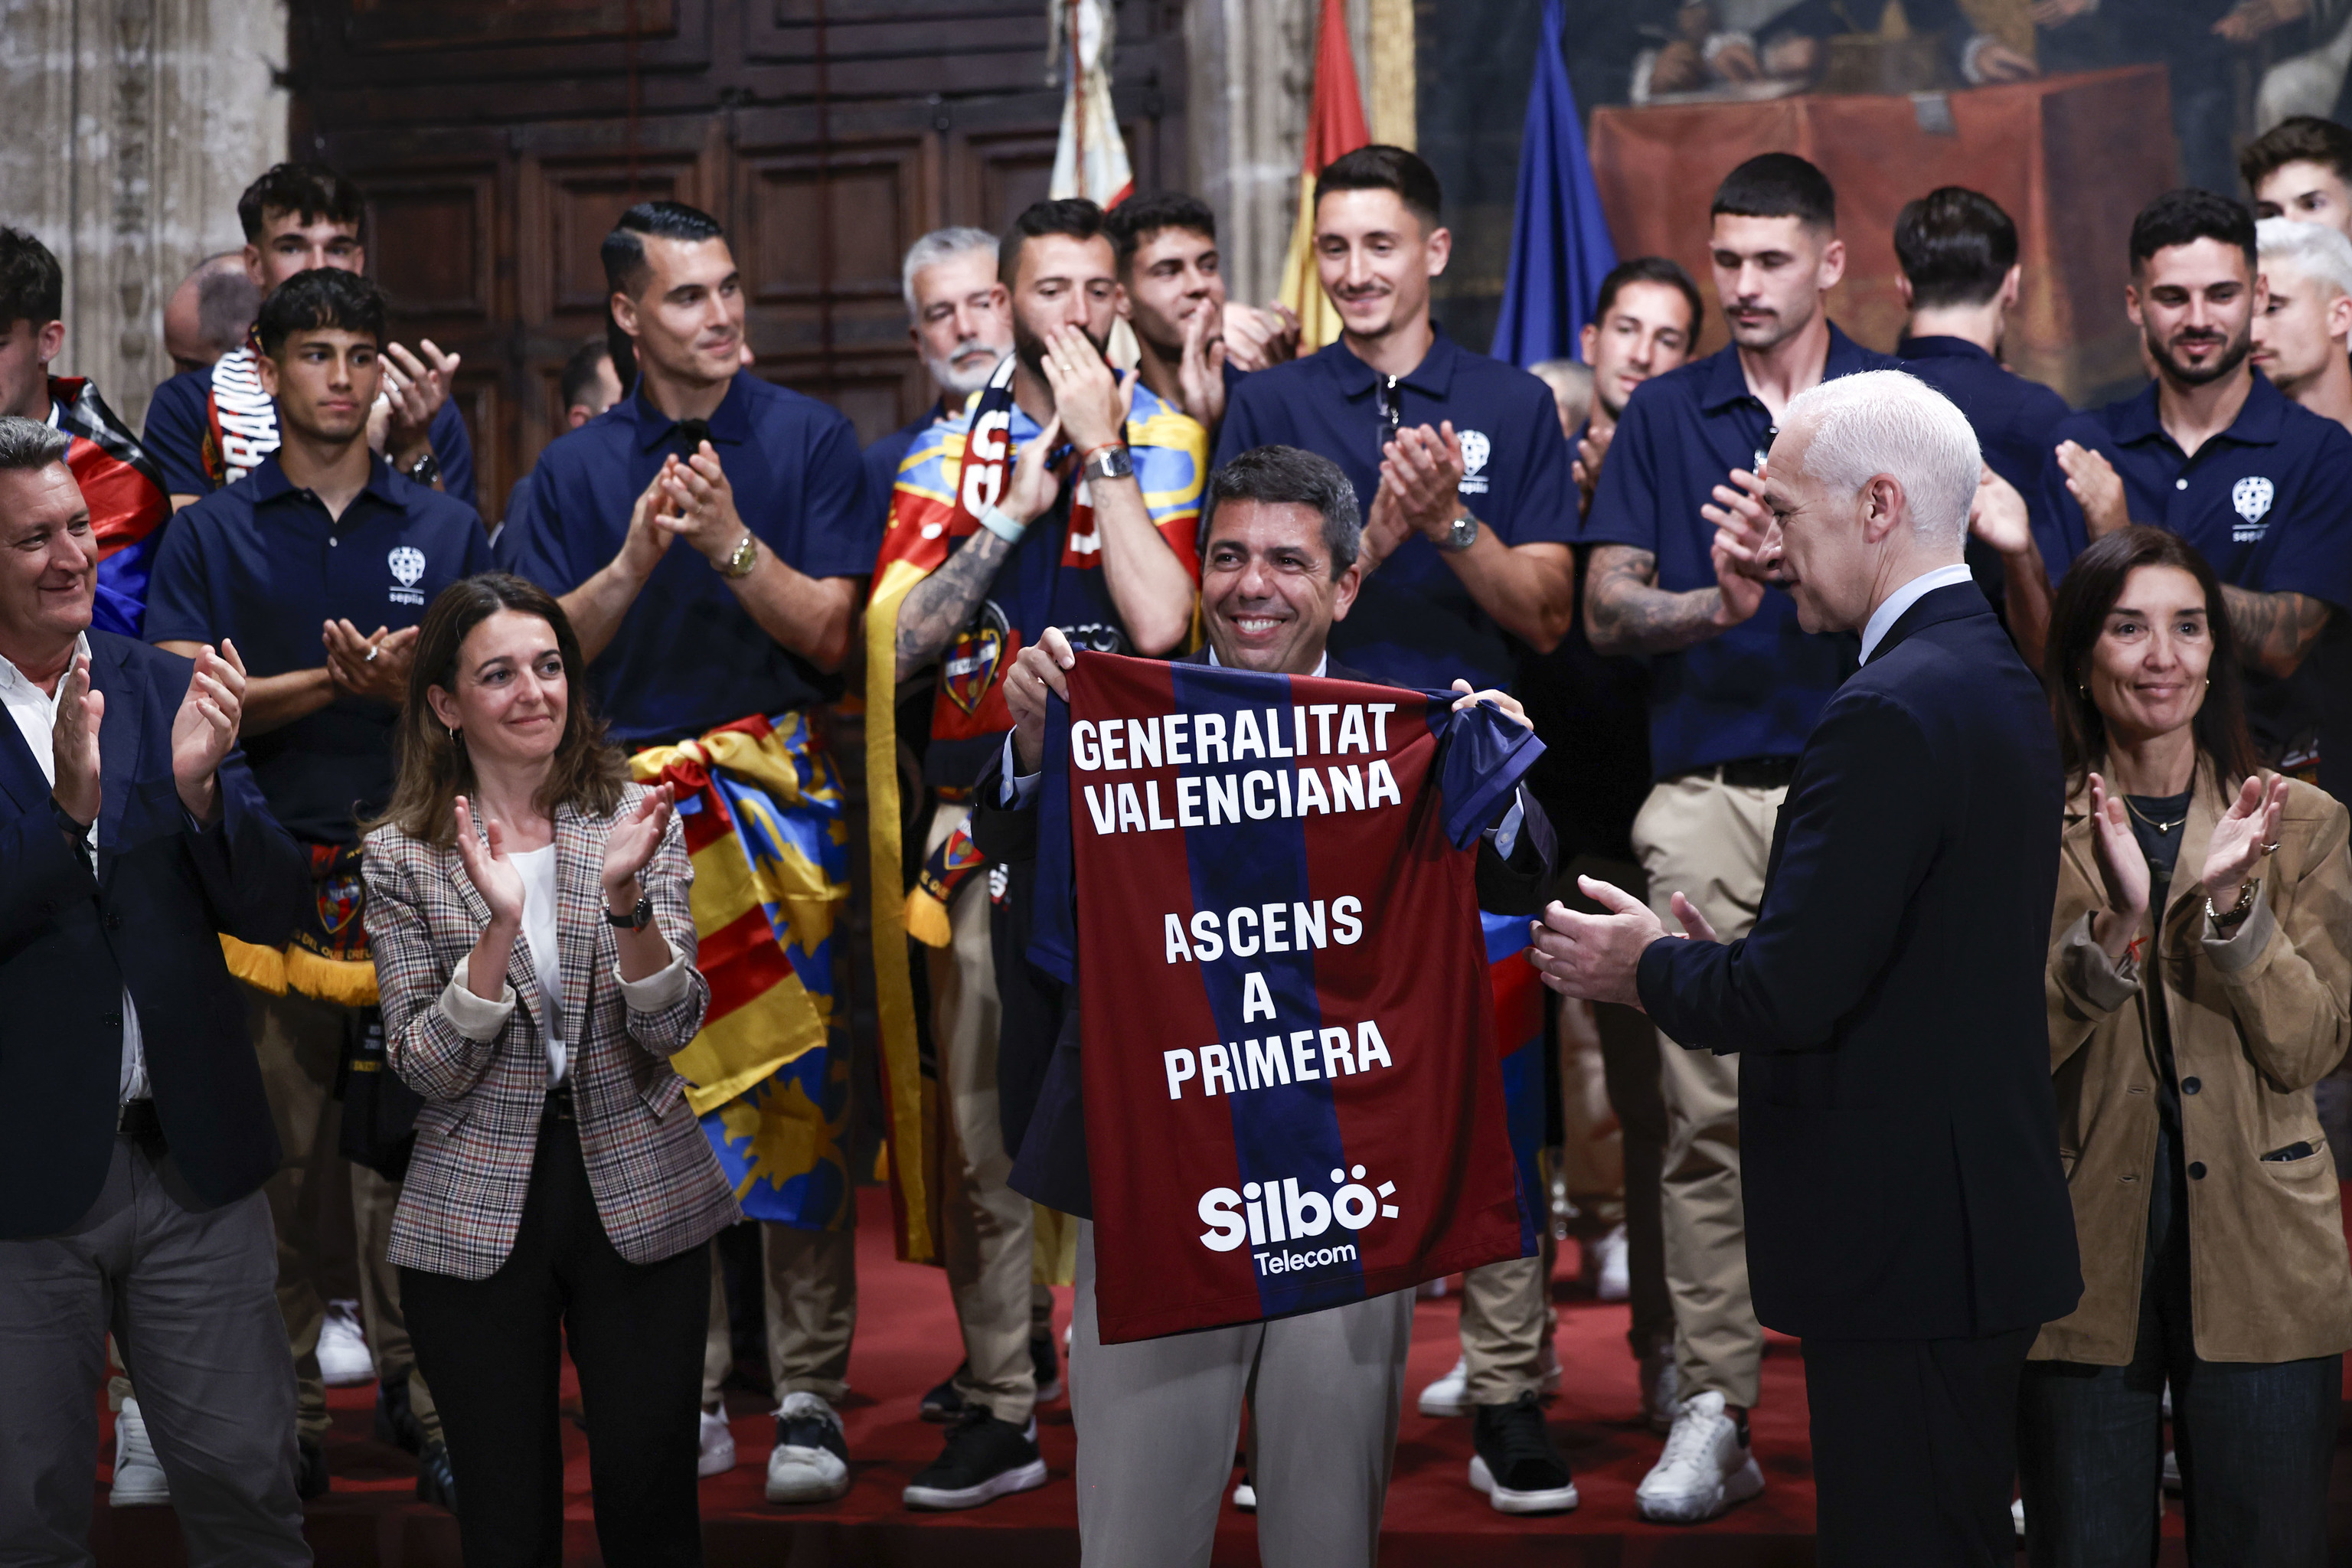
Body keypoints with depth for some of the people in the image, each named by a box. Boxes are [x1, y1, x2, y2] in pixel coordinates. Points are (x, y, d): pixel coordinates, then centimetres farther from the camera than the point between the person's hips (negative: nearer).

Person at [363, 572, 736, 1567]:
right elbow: (427, 1069, -8)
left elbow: (673, 1028, -7)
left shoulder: (639, 820, 1)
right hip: (477, 1218, 0)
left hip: (639, 1200, 1)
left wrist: (626, 900, -24)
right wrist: (497, 924, -21)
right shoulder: (403, 856, -1)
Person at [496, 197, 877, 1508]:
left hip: (783, 795, -2)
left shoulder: (812, 441, 5)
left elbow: (831, 636, -2)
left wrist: (732, 542, -16)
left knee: (796, 1083, -6)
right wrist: (635, 561, -12)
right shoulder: (576, 469, 10)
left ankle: (811, 1394, -2)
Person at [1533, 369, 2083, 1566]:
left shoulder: (1890, 713, -20)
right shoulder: (1999, 679, 13)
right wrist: (1703, 965, 10)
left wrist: (1647, 967, -4)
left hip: (1904, 1243, -10)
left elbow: (1791, 993, -22)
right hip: (1979, 1218, 10)